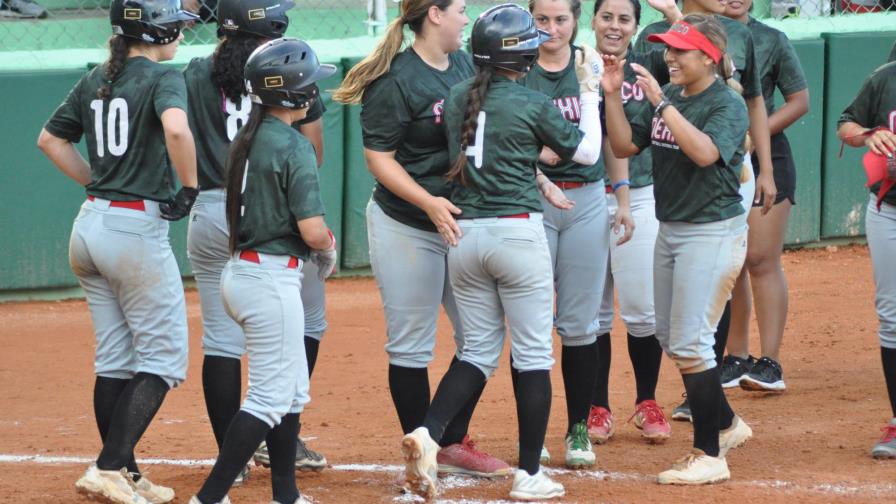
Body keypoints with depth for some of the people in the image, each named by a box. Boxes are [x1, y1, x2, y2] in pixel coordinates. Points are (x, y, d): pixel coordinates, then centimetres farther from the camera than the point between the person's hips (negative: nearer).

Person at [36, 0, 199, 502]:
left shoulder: (95, 81, 11)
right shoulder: (163, 78, -11)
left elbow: (50, 139, 19)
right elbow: (176, 129, -30)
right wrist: (189, 188, -17)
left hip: (90, 226, 8)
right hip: (138, 230, -8)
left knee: (115, 360, 13)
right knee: (163, 357, 0)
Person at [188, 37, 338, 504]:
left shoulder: (245, 142, 9)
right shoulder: (294, 147, -16)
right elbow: (312, 229, -20)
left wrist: (320, 242, 10)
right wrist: (328, 246, 2)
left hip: (239, 269, 9)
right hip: (272, 278, -9)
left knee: (293, 392, 19)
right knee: (269, 397, -4)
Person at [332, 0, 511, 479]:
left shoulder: (465, 65, 8)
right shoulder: (394, 79, -14)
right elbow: (379, 157, -15)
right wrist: (428, 202, -27)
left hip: (463, 223, 7)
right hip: (406, 228, -7)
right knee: (411, 346, 1)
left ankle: (454, 445, 22)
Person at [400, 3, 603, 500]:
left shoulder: (458, 98, 4)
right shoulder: (532, 104, -9)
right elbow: (586, 151, 2)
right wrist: (589, 89, 11)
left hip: (464, 234, 5)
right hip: (518, 231, -5)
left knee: (478, 350, 13)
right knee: (533, 354, 5)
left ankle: (428, 433, -10)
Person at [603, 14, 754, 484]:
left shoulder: (728, 104, -14)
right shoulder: (668, 97, 8)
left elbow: (705, 151, -31)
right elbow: (624, 145, 8)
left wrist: (662, 104, -30)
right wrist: (612, 95, -4)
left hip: (713, 231, -9)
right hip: (671, 230, 9)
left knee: (690, 343, -10)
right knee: (670, 339, 16)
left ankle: (710, 456, -2)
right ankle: (725, 425, 33)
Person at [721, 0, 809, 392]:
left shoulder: (771, 41, 0)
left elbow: (799, 101, 1)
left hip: (765, 157, -3)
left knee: (762, 260, -8)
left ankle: (770, 362, -6)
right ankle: (736, 357, 15)